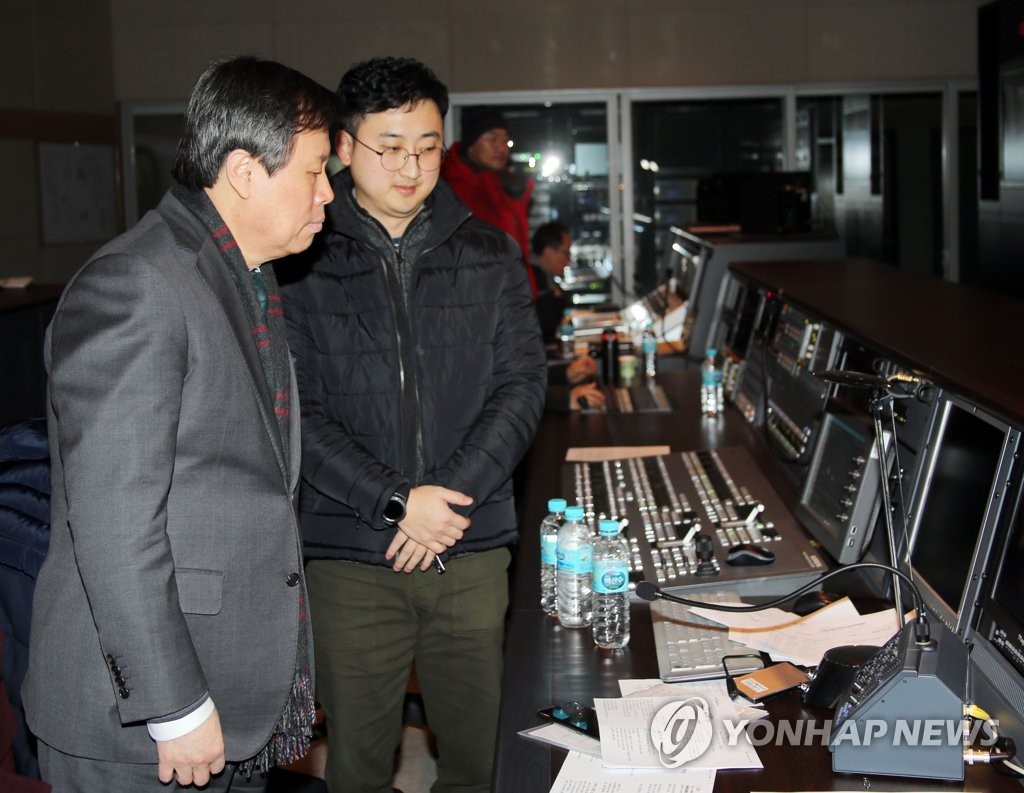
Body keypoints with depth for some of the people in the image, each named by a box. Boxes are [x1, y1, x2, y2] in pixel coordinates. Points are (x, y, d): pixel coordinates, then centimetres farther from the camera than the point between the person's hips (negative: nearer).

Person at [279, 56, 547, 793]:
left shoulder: (489, 254, 7)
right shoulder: (302, 263, -1)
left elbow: (523, 386, 1)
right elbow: (297, 412, -7)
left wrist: (448, 496, -11)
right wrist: (396, 503, -15)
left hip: (472, 552, 2)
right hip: (350, 554, -2)